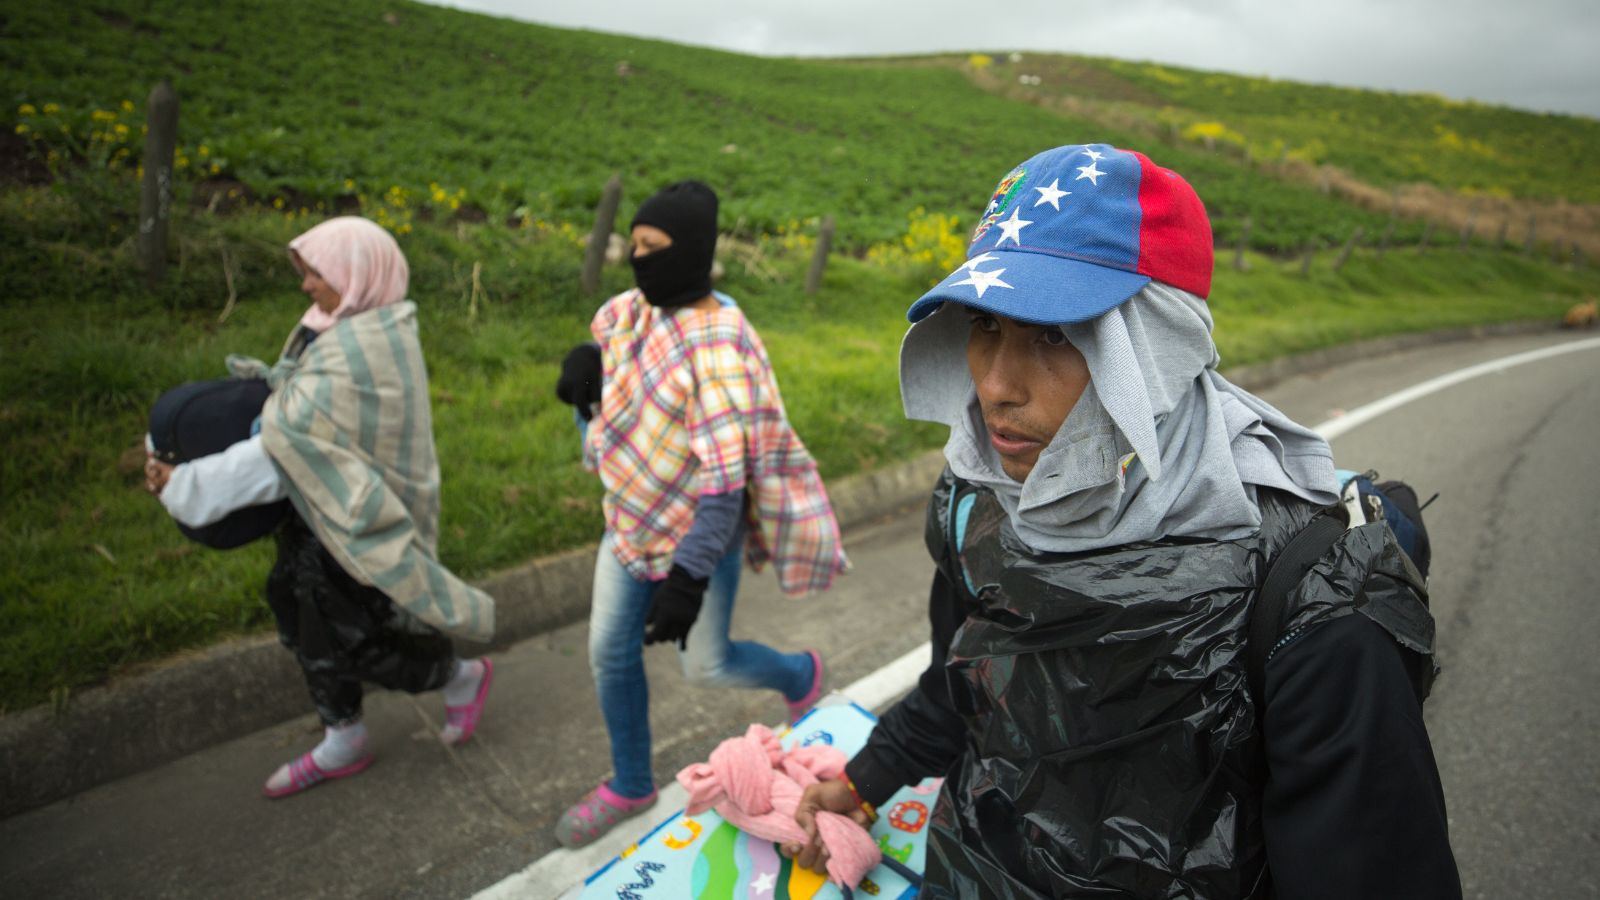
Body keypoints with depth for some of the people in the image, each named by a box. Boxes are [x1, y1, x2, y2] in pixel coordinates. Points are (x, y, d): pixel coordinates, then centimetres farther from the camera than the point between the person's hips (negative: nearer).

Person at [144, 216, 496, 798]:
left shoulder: (352, 358, -28)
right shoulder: (376, 329, 2)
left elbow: (287, 447, -28)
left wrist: (182, 484, -21)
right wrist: (277, 380, -5)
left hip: (354, 524, -9)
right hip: (329, 512, 9)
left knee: (345, 641, 6)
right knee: (307, 624, 18)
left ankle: (462, 678, 29)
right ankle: (341, 745, 36)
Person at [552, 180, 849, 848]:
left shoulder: (717, 347, -26)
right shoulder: (631, 313, -3)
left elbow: (726, 476, -27)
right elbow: (606, 413, 10)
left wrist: (688, 574, -29)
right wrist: (583, 380, -13)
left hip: (697, 534, -7)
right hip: (630, 520, 7)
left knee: (705, 666, 9)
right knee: (609, 654, 13)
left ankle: (800, 675, 42)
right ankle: (630, 787, 37)